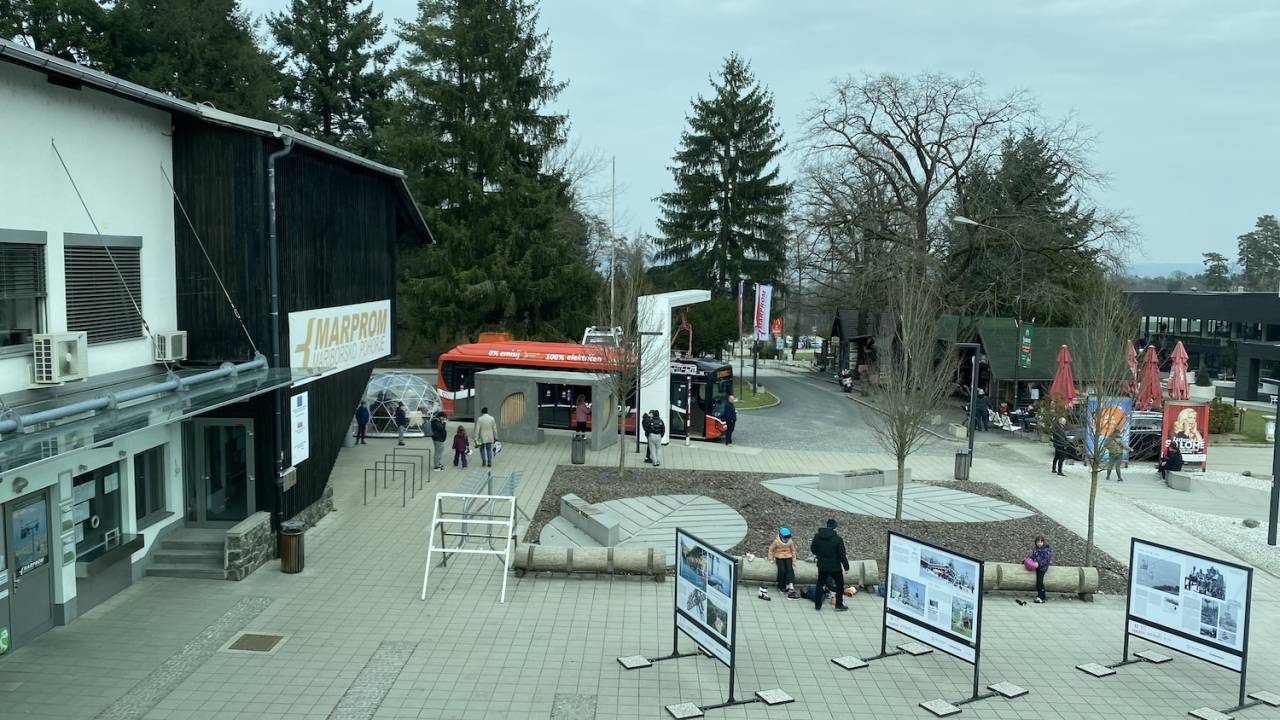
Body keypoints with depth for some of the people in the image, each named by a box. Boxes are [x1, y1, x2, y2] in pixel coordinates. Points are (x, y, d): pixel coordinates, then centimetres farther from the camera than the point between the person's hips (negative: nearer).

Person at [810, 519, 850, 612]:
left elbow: (813, 549, 8)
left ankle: (817, 604, 17)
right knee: (840, 584, 14)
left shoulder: (817, 536, -4)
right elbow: (842, 554, -14)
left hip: (822, 566, 4)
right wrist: (846, 566, -5)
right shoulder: (837, 538, -17)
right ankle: (839, 604, 15)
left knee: (820, 584, 16)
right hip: (835, 566, -4)